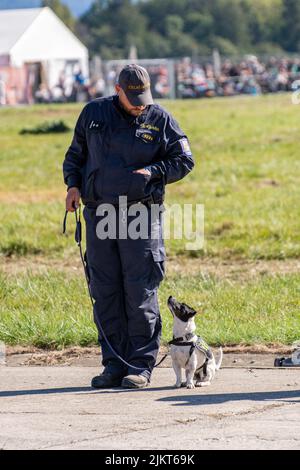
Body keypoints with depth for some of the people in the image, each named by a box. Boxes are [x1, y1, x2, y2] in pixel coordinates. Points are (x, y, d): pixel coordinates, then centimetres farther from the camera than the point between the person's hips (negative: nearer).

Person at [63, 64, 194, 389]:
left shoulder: (160, 120, 2)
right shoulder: (93, 113, 8)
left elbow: (184, 161, 7)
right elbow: (75, 155, 19)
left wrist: (152, 172, -8)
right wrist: (73, 185, 2)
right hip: (99, 213, 3)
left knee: (140, 290, -6)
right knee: (104, 292, 3)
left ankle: (141, 365, -1)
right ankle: (114, 364, 9)